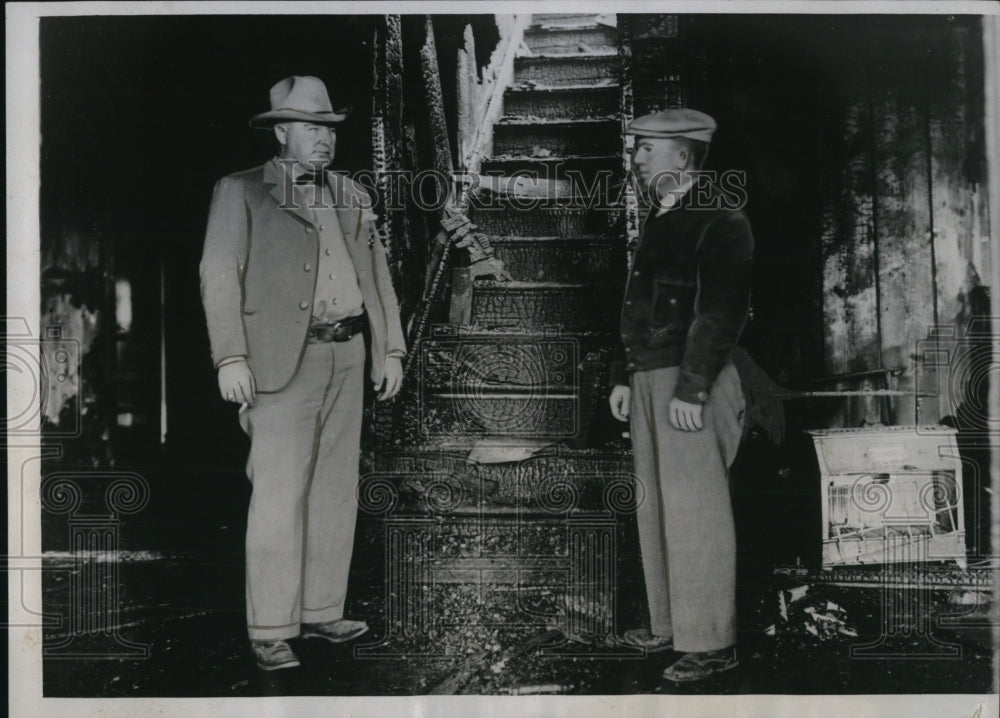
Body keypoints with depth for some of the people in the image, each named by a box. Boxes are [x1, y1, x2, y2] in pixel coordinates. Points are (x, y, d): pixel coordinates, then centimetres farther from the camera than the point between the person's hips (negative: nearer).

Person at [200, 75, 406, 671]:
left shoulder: (352, 196, 18)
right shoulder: (241, 192, 2)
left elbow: (378, 276, 18)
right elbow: (220, 276, -5)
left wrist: (391, 349, 11)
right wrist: (231, 357, -15)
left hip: (348, 356, 6)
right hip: (283, 359, -6)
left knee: (336, 489, 9)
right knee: (280, 495, -6)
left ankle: (322, 610, 20)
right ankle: (271, 629, 2)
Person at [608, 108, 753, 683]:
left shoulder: (720, 219, -10)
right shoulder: (659, 217, 19)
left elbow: (722, 309, -17)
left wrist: (692, 388, -21)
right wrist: (624, 376, 16)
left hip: (693, 384, -9)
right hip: (650, 378, 9)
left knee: (695, 510, -5)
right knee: (656, 507, 13)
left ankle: (711, 641, 4)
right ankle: (670, 624, 24)